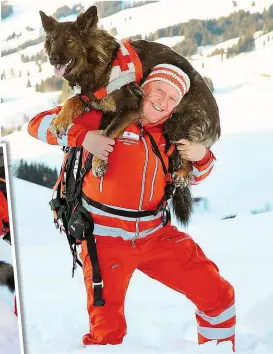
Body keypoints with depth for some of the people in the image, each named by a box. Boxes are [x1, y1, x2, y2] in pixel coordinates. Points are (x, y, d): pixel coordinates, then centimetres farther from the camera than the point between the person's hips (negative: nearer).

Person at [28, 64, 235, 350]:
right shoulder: (106, 116, -8)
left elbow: (191, 175, 23)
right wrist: (83, 136, -23)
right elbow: (40, 123, -8)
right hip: (107, 239, -5)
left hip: (157, 235, 5)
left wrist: (202, 157, 1)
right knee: (107, 331, -7)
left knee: (218, 295, 5)